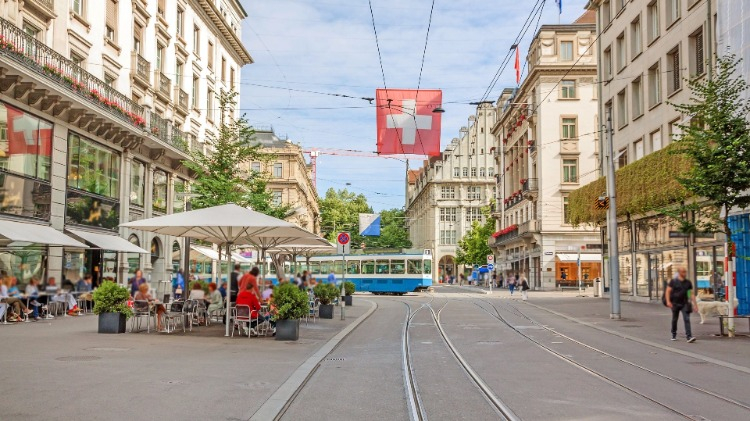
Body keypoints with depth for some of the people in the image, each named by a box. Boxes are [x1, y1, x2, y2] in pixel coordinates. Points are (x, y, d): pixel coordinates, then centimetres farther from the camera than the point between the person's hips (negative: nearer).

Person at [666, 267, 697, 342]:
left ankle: (689, 336, -18)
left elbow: (691, 293, 7)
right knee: (674, 319, 11)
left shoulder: (688, 282, 5)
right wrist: (668, 301, -17)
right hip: (675, 303, -1)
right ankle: (674, 335, 29)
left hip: (684, 304, 1)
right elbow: (668, 291, -6)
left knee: (687, 319, -12)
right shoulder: (673, 281, -3)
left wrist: (694, 303, 0)